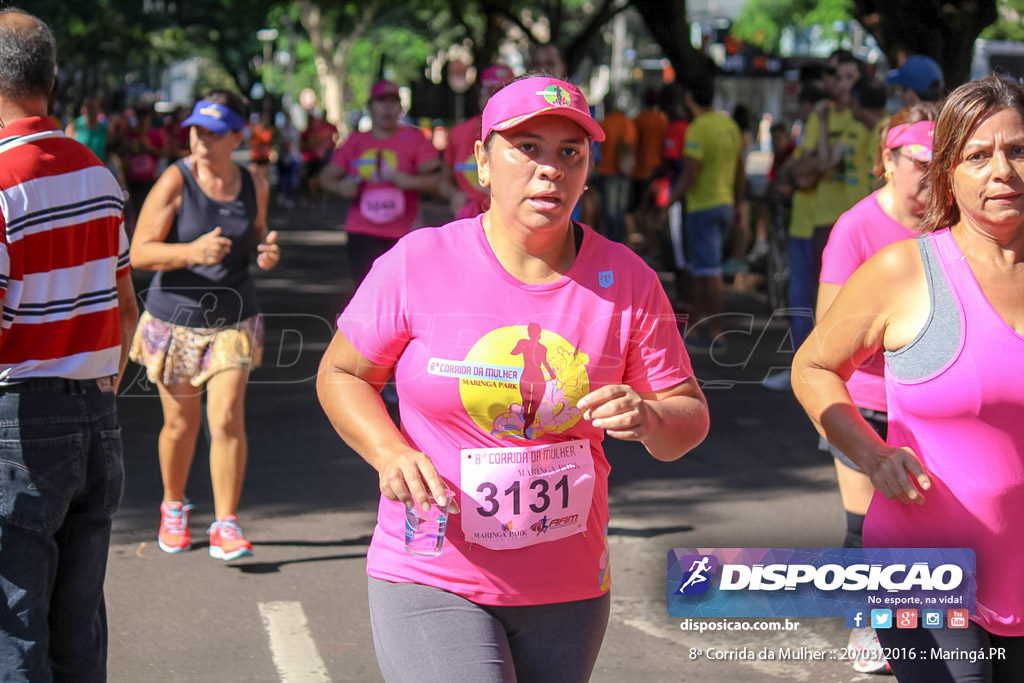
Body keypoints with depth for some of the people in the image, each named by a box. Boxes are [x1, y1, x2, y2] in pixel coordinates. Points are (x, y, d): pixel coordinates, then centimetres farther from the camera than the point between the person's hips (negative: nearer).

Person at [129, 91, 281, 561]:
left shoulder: (255, 186, 0)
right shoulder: (175, 182, -12)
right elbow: (139, 253, -16)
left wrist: (267, 253, -6)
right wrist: (193, 251, -31)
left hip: (234, 319, 2)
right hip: (175, 319, -2)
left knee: (227, 418, -11)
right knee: (181, 424, 10)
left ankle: (226, 526, -1)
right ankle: (173, 507, 37)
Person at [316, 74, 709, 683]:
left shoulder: (626, 280, -3)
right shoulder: (418, 264, -9)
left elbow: (691, 420, 2)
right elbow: (340, 375, 4)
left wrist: (648, 418, -22)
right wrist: (390, 453, -16)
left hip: (570, 588, 3)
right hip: (431, 583, -3)